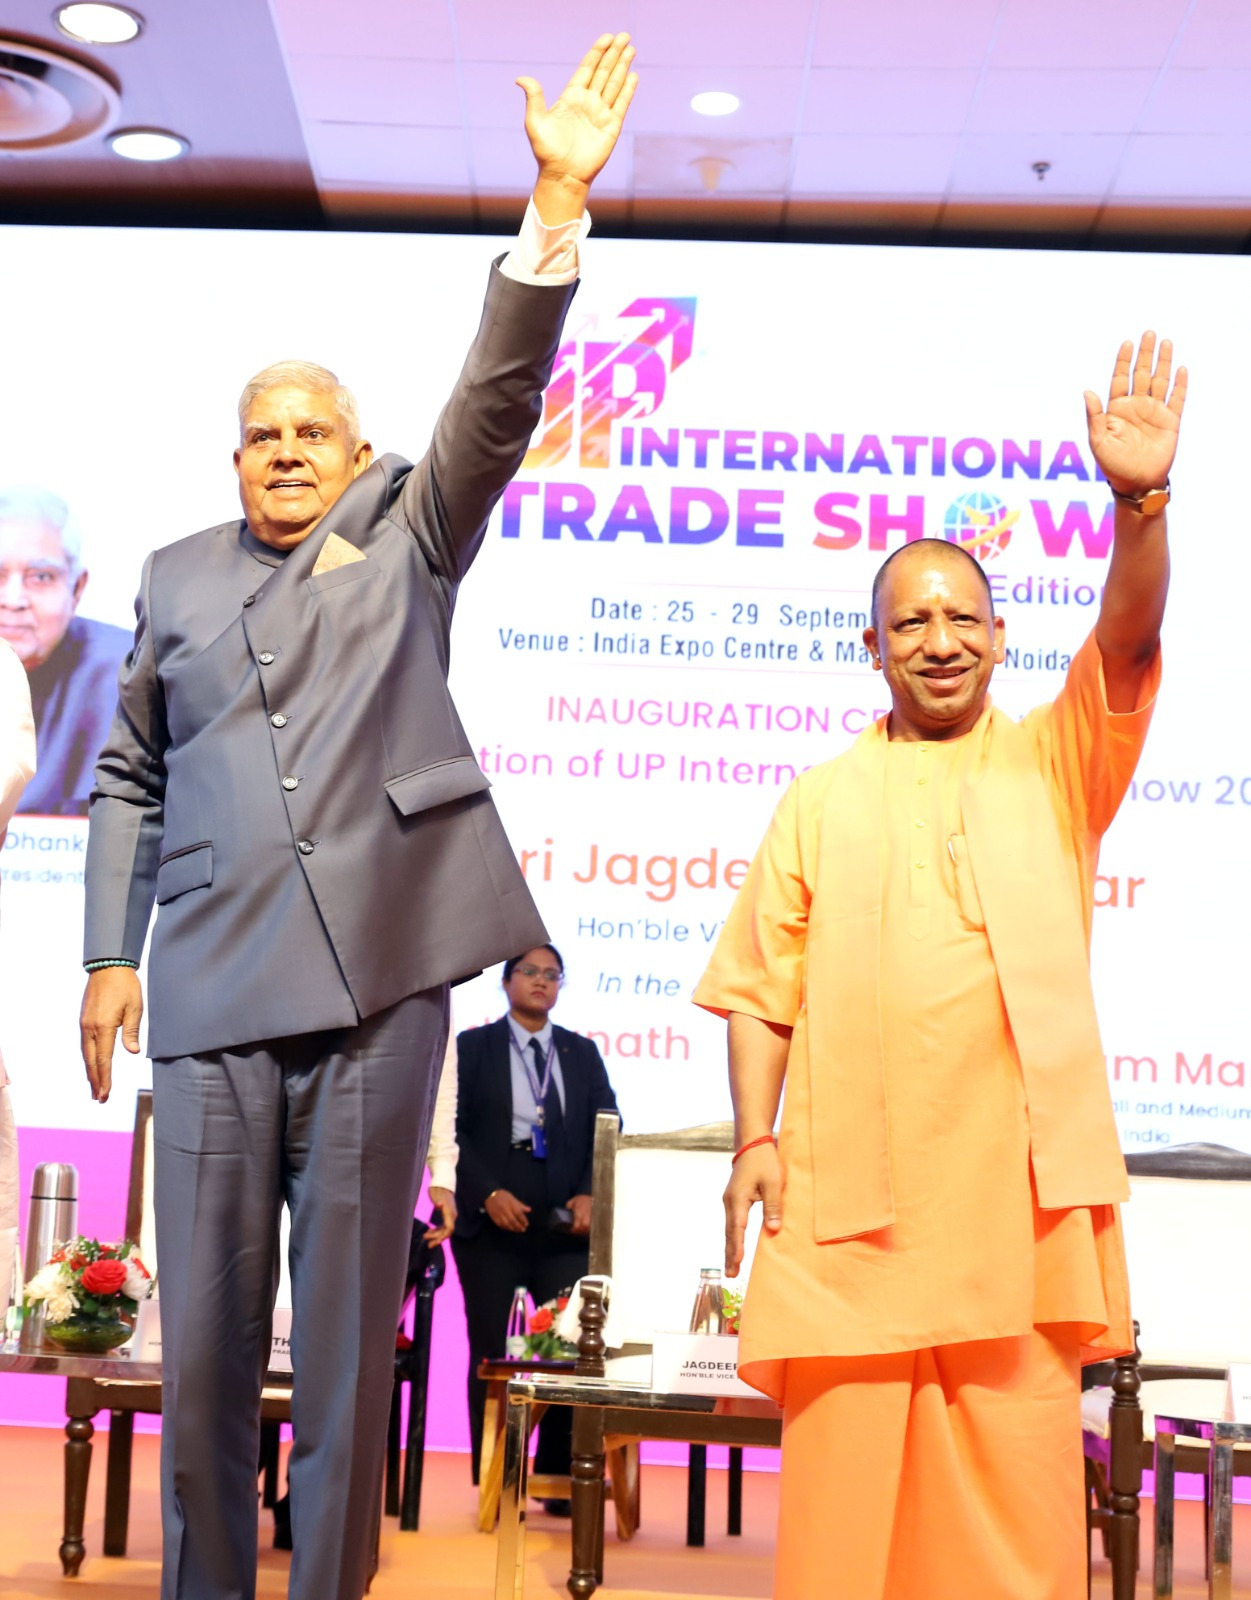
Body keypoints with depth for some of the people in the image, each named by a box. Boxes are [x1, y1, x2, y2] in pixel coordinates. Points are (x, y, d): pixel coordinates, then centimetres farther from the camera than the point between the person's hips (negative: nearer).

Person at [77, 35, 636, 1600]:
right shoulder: (177, 576, 18)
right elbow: (128, 777, 20)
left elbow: (496, 397, -1)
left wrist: (557, 204, -12)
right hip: (210, 996, 2)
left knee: (348, 1338, 3)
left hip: (376, 983, -2)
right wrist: (109, 955, 11)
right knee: (204, 1339, 5)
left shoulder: (407, 533, 13)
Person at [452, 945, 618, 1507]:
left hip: (566, 1227, 2)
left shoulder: (583, 1053, 15)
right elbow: (453, 1130, -2)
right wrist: (488, 1194, -13)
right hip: (491, 1224, -2)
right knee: (491, 1354, 2)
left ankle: (559, 1481, 3)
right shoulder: (472, 1046, 6)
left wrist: (590, 1196, -6)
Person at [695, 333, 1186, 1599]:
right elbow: (760, 982, 9)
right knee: (843, 1470, 4)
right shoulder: (822, 800, 14)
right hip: (851, 1185, 1)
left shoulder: (1054, 763, 12)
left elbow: (1129, 643, -6)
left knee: (1015, 1467, 2)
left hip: (1018, 1178, 0)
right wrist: (755, 1137, -2)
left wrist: (1141, 500, -22)